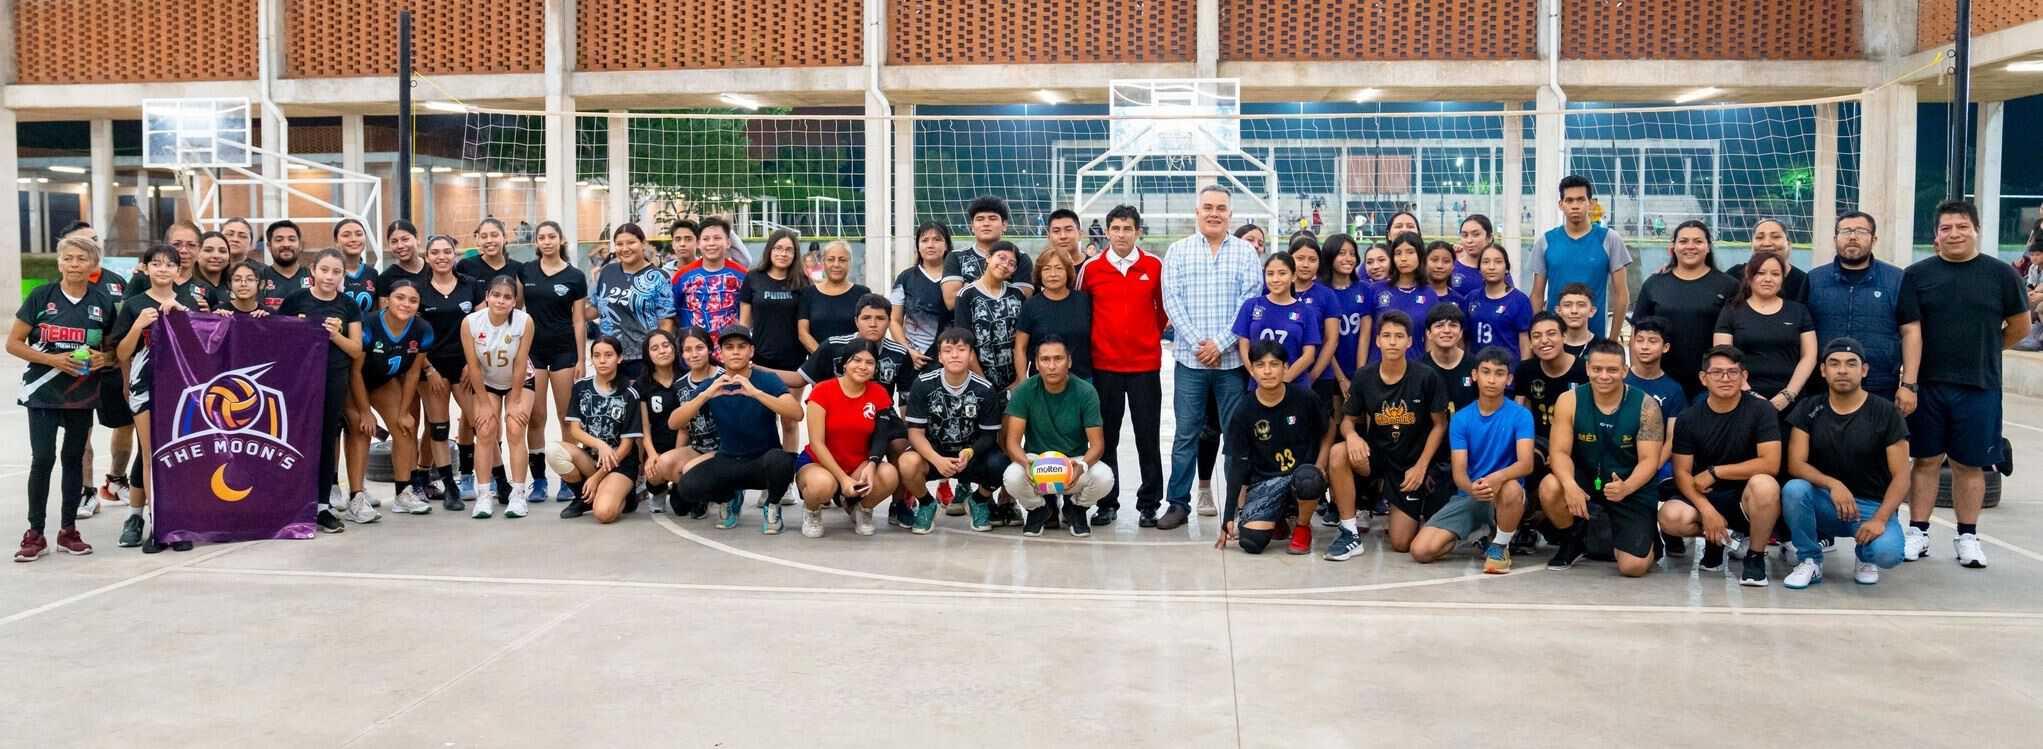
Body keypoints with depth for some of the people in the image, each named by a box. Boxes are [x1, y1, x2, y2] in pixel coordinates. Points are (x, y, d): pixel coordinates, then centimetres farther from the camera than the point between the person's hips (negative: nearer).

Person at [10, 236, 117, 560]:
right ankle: (35, 534, 3)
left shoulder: (104, 301, 2)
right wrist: (51, 359, -16)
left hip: (83, 394, 2)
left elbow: (114, 348, 12)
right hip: (43, 392, -2)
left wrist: (103, 358, -10)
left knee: (73, 458, 9)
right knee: (42, 459, -6)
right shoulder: (41, 296, -4)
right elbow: (13, 343, -2)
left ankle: (68, 531, 19)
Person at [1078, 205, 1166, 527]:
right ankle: (1107, 503, 16)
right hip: (1103, 364, 1)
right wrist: (1094, 342, 10)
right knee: (1106, 437, 7)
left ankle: (1149, 503, 13)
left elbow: (1165, 307, 12)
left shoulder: (1155, 266, 0)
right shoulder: (1091, 268, 0)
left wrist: (1153, 336, 12)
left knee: (1148, 436, 4)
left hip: (1146, 364, 0)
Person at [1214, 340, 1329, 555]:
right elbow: (1238, 464, 0)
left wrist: (1319, 468, -8)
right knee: (1251, 541, -23)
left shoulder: (1306, 399, -6)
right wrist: (1229, 517, -2)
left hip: (1302, 473, -1)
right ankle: (1277, 519, 16)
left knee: (1307, 478, -39)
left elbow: (1327, 434, 10)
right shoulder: (1244, 413, -4)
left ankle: (1302, 528, -6)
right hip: (1265, 481, 1)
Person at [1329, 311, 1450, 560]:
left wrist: (1421, 467, -12)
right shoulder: (1364, 377, -6)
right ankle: (1351, 533, -19)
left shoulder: (1426, 377, -13)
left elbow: (1439, 425, -5)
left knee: (1401, 545, -6)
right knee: (1339, 453, -32)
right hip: (1378, 455, 2)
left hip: (1413, 463, -2)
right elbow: (1348, 419, 2)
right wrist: (1351, 435, -23)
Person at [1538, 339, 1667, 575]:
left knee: (1633, 567, -16)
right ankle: (1573, 540, 0)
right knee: (1550, 487, -33)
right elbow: (1560, 451, -14)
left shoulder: (1646, 406, -14)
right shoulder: (1569, 401, -11)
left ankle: (1648, 543, 26)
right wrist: (1569, 484, -36)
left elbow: (1649, 460, -16)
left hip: (1633, 488, -1)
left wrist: (1626, 488, -37)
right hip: (1586, 479, 2)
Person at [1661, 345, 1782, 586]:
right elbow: (1682, 472, -4)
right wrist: (1706, 509, -20)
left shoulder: (1761, 410, -8)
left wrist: (1715, 472, -15)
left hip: (1746, 497, -2)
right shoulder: (1688, 418, -2)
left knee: (1764, 484, -37)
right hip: (1705, 497, 2)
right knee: (1671, 517, -30)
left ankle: (1755, 557, -11)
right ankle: (1719, 538, 5)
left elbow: (1770, 464, -18)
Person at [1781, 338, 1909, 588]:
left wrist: (1879, 519, -22)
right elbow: (1796, 464, -9)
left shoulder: (1886, 413, -5)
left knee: (1888, 552, -32)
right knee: (1793, 490, -32)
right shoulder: (1809, 410, 0)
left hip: (1873, 505, -1)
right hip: (1825, 502, 2)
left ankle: (1865, 554, 8)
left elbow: (1900, 476, -8)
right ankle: (1810, 561, -8)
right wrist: (1833, 484, -29)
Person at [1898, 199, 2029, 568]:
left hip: (1979, 387, 0)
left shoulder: (2001, 274, 0)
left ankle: (1967, 537, 18)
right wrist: (1908, 384, -12)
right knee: (1926, 460, 7)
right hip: (1927, 385, 0)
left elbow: (2020, 326, 10)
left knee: (1969, 464, 7)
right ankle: (1918, 533, 14)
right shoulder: (1918, 274, 0)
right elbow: (1911, 331, -6)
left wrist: (1982, 352, 17)